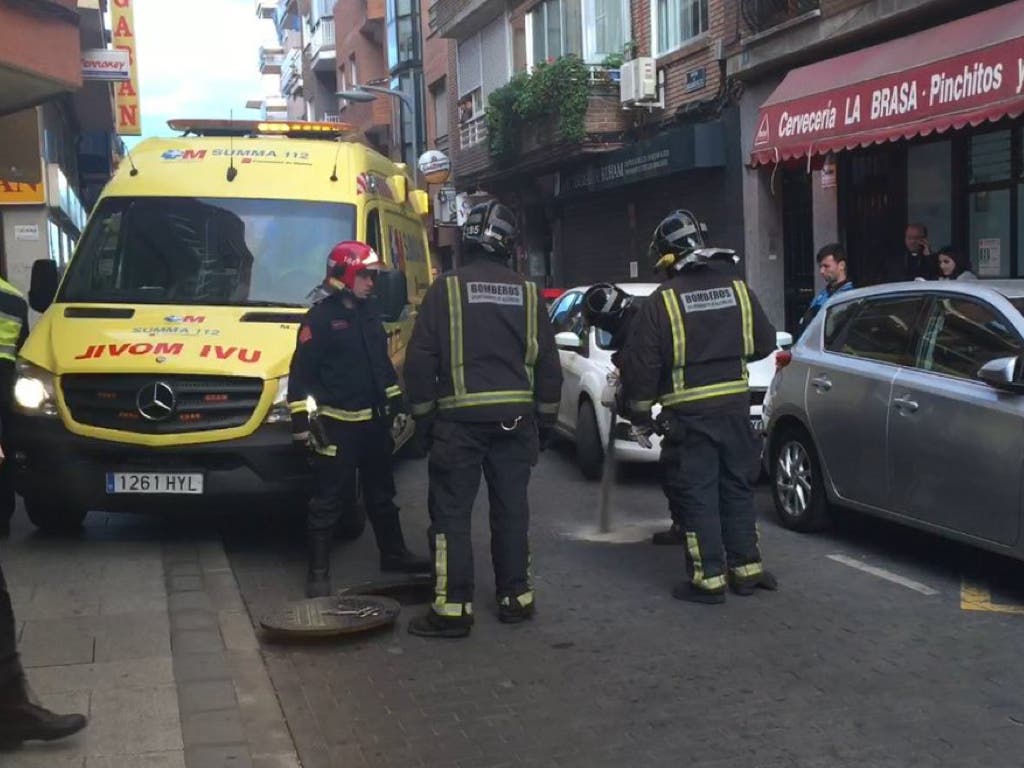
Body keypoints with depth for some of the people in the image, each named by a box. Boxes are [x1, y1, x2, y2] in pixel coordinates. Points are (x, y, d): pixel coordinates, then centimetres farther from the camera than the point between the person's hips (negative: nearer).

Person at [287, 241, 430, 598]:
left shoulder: (370, 312, 12)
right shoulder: (320, 318, -11)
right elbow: (301, 373, -12)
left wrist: (395, 399, 20)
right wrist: (301, 421, -16)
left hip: (375, 421, 7)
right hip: (337, 424, -7)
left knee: (381, 492, 18)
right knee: (330, 498, -3)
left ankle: (394, 554, 31)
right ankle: (318, 571, 4)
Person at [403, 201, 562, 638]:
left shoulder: (445, 289, -4)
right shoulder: (527, 293, 6)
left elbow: (420, 361, -5)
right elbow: (548, 364, 9)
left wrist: (423, 418, 4)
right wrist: (545, 421, 17)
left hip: (460, 419, -3)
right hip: (515, 418, 4)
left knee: (451, 513, 1)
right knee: (511, 509, 13)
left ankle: (453, 608, 0)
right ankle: (516, 598, 19)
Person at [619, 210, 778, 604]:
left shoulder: (662, 301, -9)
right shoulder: (738, 287, 4)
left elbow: (641, 363, -9)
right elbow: (764, 342, 13)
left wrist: (639, 410, 2)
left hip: (689, 412, -4)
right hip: (735, 404, 5)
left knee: (697, 493, 3)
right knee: (736, 486, 16)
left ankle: (708, 578, 4)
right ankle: (746, 567, 22)